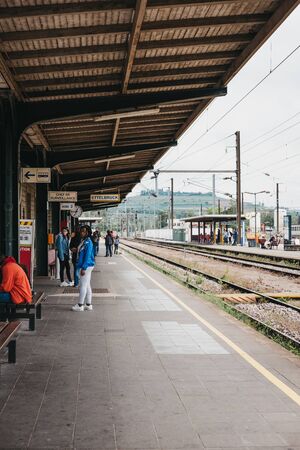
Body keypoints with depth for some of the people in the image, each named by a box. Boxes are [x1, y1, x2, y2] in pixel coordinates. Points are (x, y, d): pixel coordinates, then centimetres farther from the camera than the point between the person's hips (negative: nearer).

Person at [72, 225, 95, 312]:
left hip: (86, 266, -10)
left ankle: (80, 305, 2)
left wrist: (83, 268, -23)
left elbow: (88, 256, -21)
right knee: (87, 285, 12)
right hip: (86, 266, 10)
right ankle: (88, 305, 18)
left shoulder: (88, 242, -17)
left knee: (83, 285, -4)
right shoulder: (83, 241, 12)